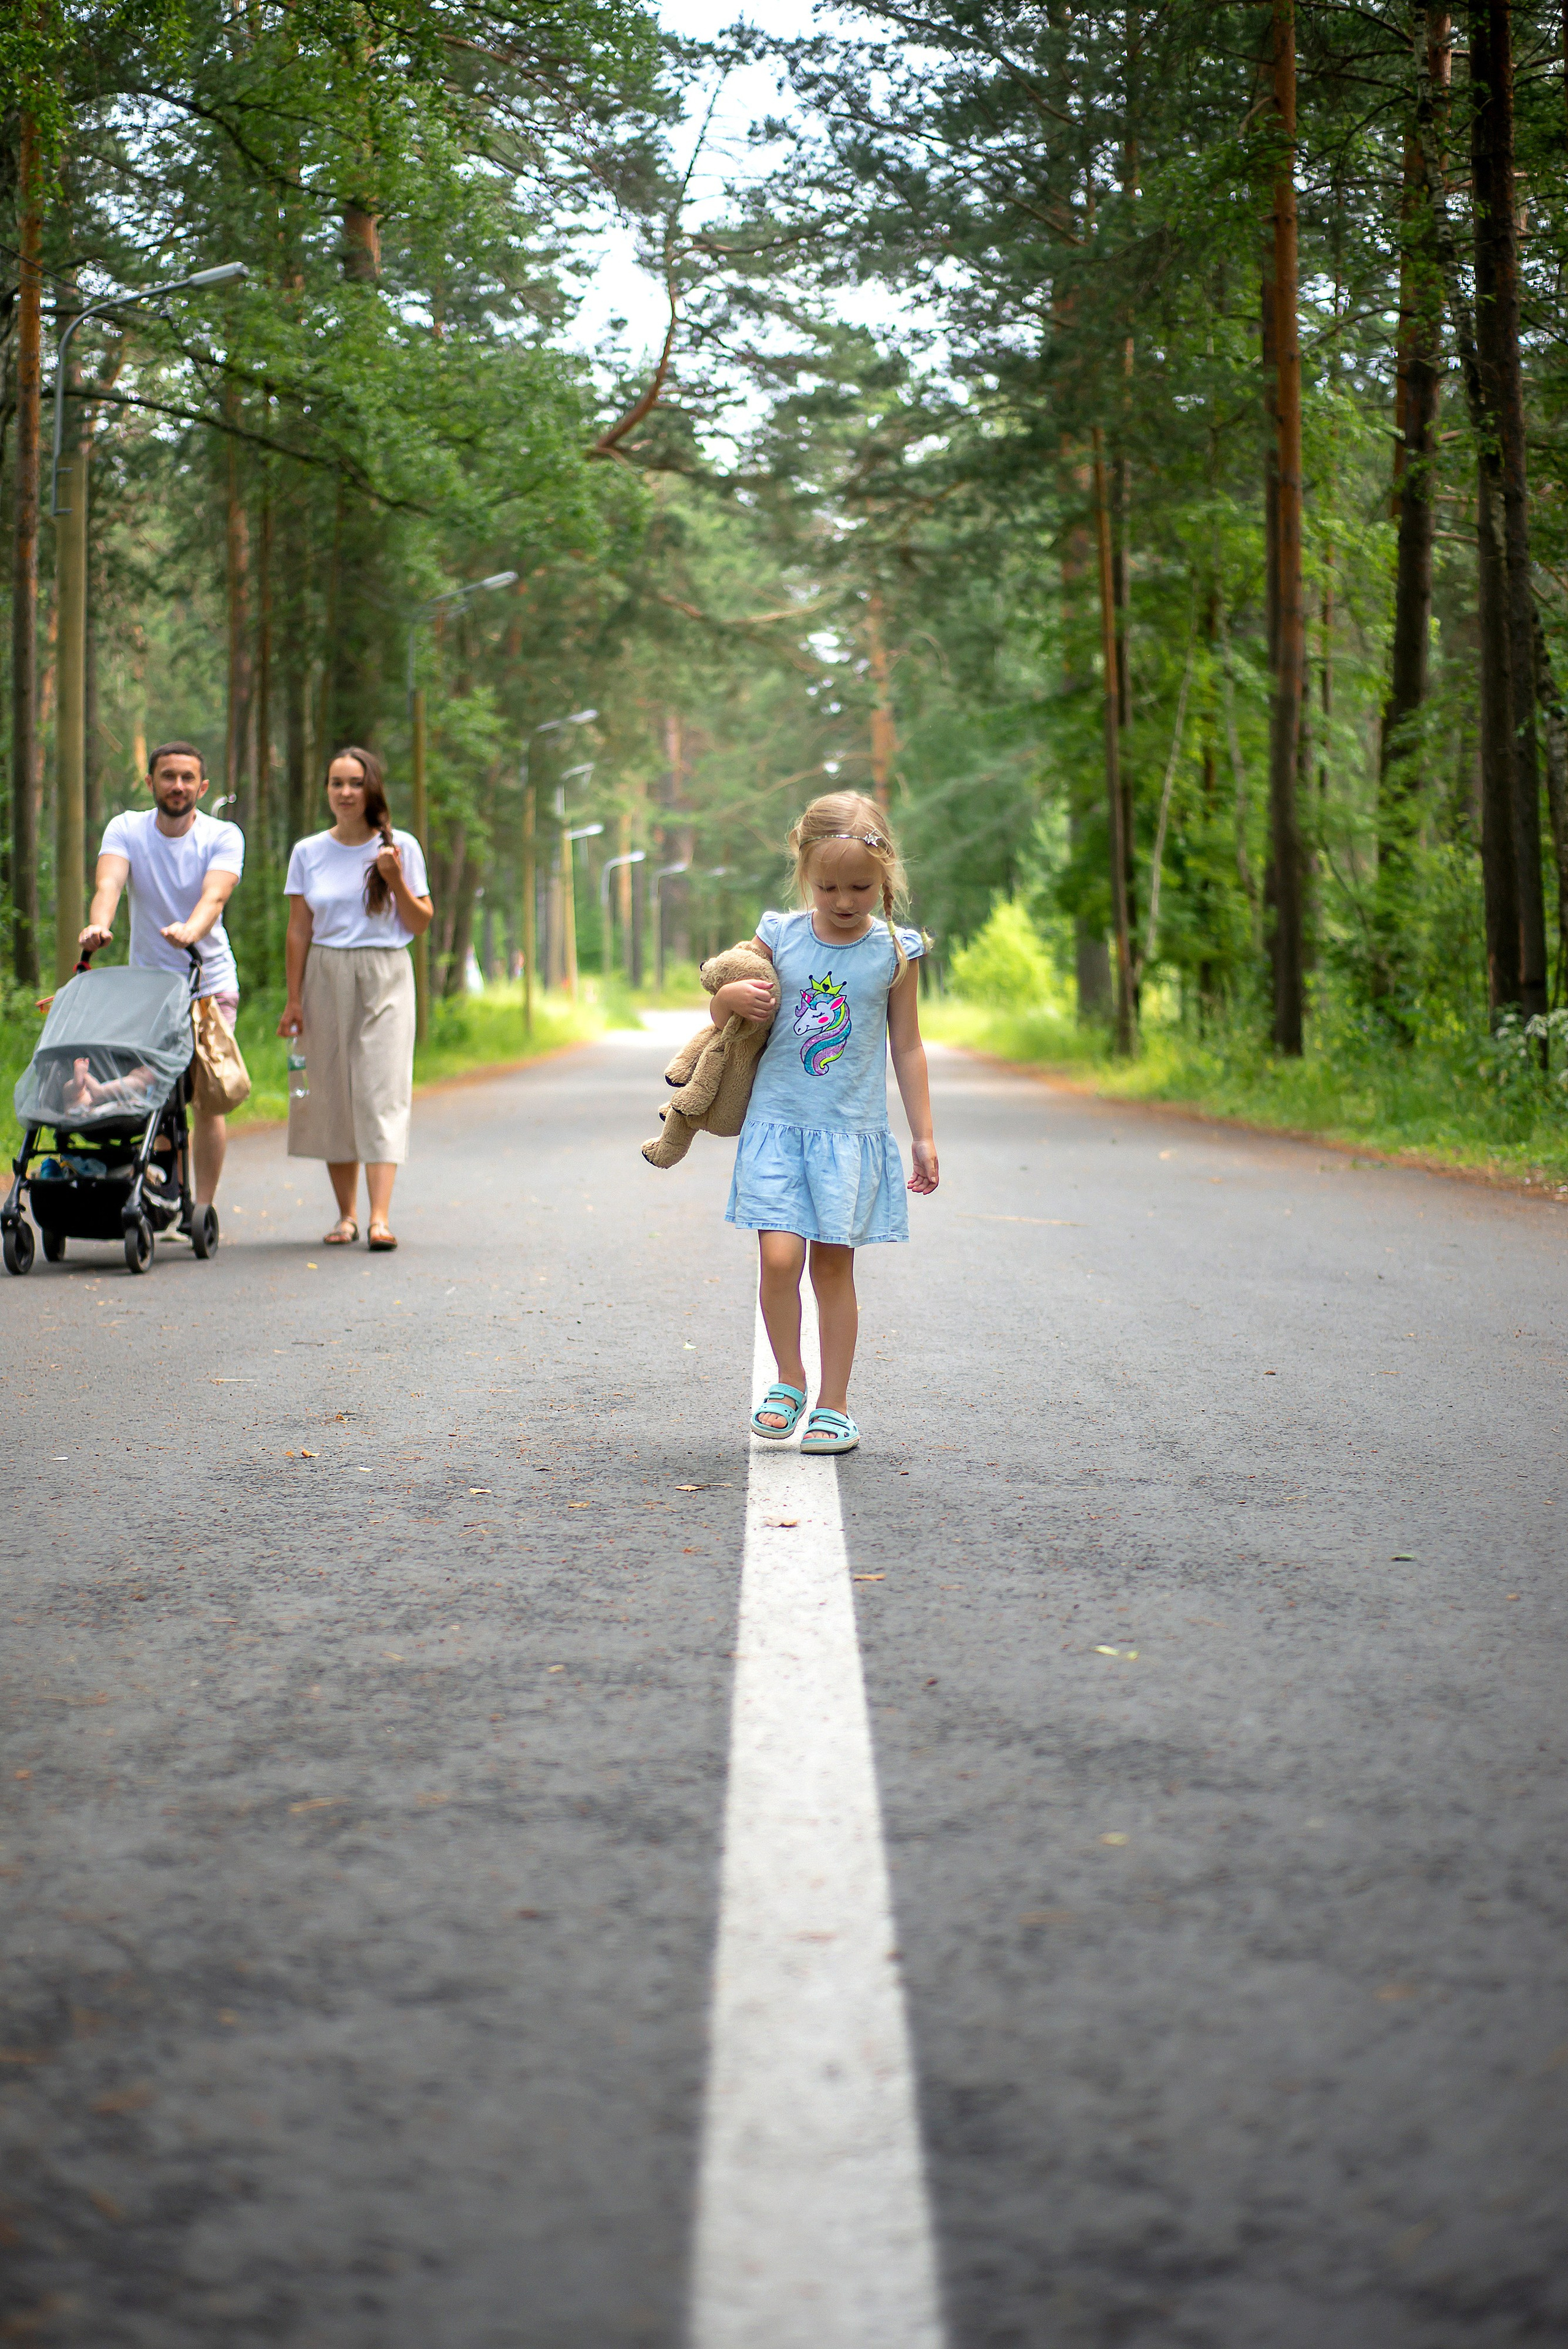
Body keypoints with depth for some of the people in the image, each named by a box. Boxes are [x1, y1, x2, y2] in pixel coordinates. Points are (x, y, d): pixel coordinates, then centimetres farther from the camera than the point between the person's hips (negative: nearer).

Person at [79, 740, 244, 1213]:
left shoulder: (223, 837, -5)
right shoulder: (125, 829, -1)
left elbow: (215, 894, -24)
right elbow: (109, 881, -20)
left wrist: (190, 931, -46)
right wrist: (99, 925, -42)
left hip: (209, 982, -2)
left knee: (207, 1099, -6)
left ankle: (204, 1207, -1)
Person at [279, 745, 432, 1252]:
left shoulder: (401, 847, 3)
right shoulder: (308, 853, 7)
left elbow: (421, 925, 3)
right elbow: (299, 931, 8)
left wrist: (396, 881, -13)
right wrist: (293, 999, 3)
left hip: (384, 980, -2)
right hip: (326, 980, 2)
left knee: (381, 1092, -11)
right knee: (331, 1093, 1)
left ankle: (380, 1217, -19)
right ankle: (345, 1214, 9)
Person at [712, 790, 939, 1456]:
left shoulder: (894, 951, 0)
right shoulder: (778, 936, 0)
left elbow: (907, 1047, 7)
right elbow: (721, 1008, 12)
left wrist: (924, 1137, 7)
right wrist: (731, 996, -13)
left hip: (851, 1129, 0)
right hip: (777, 1121, 0)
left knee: (834, 1265, 3)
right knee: (779, 1256, -11)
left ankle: (833, 1405, 13)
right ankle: (788, 1380, 11)